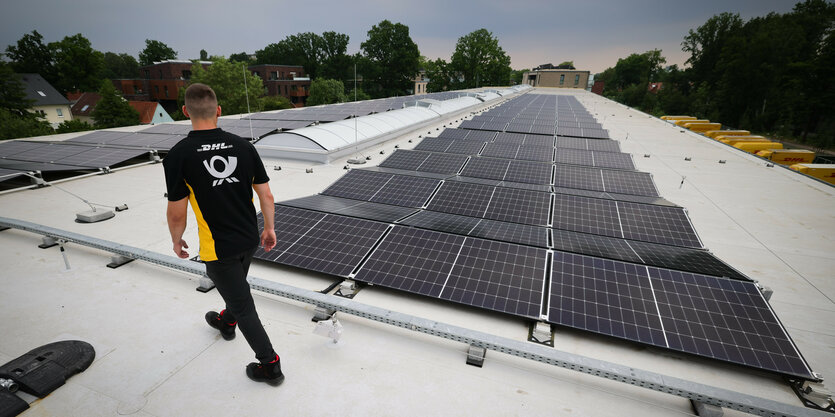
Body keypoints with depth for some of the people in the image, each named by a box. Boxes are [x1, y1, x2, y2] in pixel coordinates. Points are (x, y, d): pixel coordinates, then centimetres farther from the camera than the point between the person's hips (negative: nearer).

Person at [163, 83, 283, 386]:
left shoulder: (178, 155, -17)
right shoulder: (243, 146, -7)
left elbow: (177, 213, -12)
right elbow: (266, 195, -3)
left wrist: (177, 241, 7)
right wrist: (269, 228, 11)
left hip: (218, 247, -5)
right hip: (250, 239, 5)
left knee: (243, 305, 8)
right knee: (235, 284, 32)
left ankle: (270, 366, 19)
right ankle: (226, 322, 61)